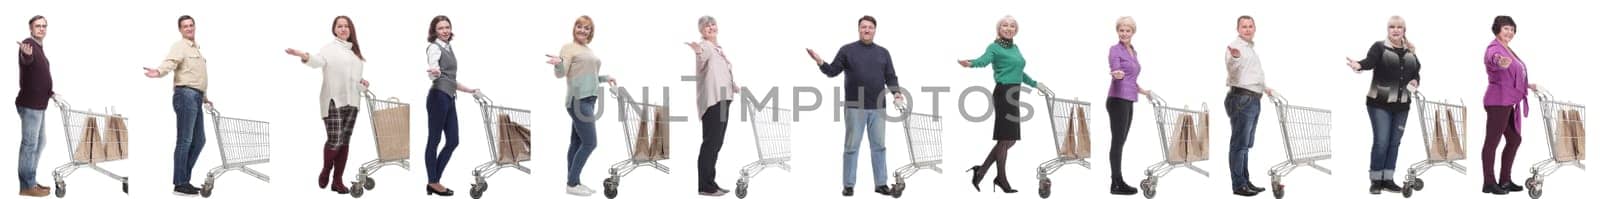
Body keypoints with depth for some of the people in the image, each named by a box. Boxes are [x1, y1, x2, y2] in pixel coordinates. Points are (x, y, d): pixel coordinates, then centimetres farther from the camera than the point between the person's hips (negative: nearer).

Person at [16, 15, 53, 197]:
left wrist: (49, 92, 22)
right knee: (30, 144, -7)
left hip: (38, 104, 10)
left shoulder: (39, 48, 16)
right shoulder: (28, 44, -14)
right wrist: (26, 54, -61)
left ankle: (31, 181, 27)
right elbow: (26, 60, -39)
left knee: (39, 143, 18)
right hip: (30, 104, -10)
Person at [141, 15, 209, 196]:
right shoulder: (179, 47, -5)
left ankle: (184, 179, 17)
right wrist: (158, 72, -45)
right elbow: (169, 63, -25)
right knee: (185, 140, -11)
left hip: (196, 98, 9)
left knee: (199, 141, 11)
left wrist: (204, 97, 40)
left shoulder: (196, 49, 23)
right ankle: (179, 184, -11)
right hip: (186, 95, -9)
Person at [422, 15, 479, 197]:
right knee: (434, 140, -3)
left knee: (453, 141, 7)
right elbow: (433, 68, -24)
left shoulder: (449, 48, 20)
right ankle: (433, 183, 3)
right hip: (438, 96, -9)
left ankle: (434, 181, 13)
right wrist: (434, 73, -47)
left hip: (450, 98, 9)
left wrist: (470, 90, 37)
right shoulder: (434, 47, -6)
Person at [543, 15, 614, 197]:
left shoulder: (589, 51, 18)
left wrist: (605, 78, 26)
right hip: (579, 100, -8)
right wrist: (559, 63, -32)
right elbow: (561, 74, -12)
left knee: (577, 142, 9)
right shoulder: (569, 48, -4)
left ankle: (573, 182, 11)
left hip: (589, 100, 8)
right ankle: (572, 184, -7)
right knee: (589, 143, -12)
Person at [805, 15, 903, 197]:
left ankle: (881, 183, 10)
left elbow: (890, 77, 9)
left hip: (877, 107, 3)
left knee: (879, 146, 5)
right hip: (855, 107, -2)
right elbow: (833, 71, 1)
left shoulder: (883, 53, 10)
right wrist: (820, 62, -17)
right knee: (852, 146, 0)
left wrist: (896, 92, -9)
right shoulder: (847, 50, 3)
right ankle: (849, 185, 5)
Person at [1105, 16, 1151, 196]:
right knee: (1117, 142, -8)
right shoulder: (1115, 50, -9)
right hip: (1118, 100, -9)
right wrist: (1116, 74, -47)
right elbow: (1116, 71, -25)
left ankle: (1117, 182, 10)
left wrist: (1141, 90, 36)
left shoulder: (1133, 52, 16)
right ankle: (1117, 184, -7)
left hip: (1128, 101, 9)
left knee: (1120, 142, 8)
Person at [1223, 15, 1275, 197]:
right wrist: (1234, 57, -50)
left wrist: (1265, 88, 44)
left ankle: (1246, 182, 22)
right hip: (1241, 99, -10)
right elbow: (1233, 69, -29)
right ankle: (1239, 185, -9)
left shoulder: (1251, 48, 19)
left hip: (1253, 100, 10)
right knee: (1239, 143, -9)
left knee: (1246, 144, 15)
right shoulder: (1236, 46, -10)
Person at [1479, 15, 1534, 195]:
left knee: (1515, 140, 15)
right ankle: (1489, 183, -3)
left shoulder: (1507, 50, 17)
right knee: (1492, 141, -6)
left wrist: (1527, 85, 37)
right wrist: (1499, 62, -63)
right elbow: (1492, 58, -40)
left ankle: (1505, 180, 22)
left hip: (1508, 103, 10)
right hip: (1498, 101, -10)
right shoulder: (1495, 48, -13)